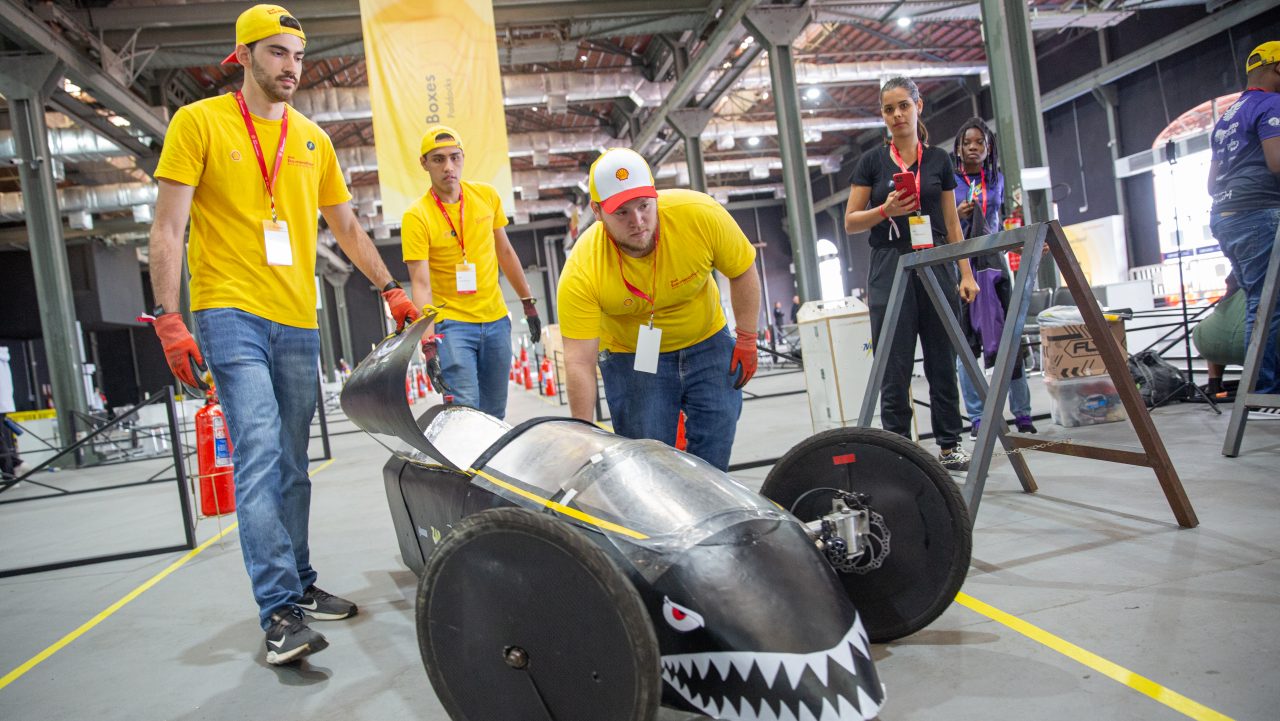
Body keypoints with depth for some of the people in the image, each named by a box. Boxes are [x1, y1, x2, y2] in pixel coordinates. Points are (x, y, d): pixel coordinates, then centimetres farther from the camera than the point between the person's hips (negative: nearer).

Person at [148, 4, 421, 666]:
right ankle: (280, 612, -12)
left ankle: (299, 587, 19)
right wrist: (168, 317, -12)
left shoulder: (312, 140, 15)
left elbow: (346, 227, 23)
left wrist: (391, 289, 18)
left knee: (291, 465, 9)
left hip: (299, 322, 5)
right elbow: (167, 228, -4)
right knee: (259, 457, -14)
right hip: (231, 315, -5)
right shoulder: (199, 122, 1)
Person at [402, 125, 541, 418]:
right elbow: (421, 284, -16)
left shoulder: (486, 195, 2)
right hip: (451, 324, -4)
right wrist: (428, 343, -25)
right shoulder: (416, 217, -11)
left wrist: (529, 305, 14)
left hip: (496, 319, 4)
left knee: (495, 414, 9)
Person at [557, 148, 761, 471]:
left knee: (714, 459, 4)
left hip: (708, 343, 2)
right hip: (631, 357, -2)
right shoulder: (581, 274, -28)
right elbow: (578, 362, -25)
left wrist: (747, 341, -4)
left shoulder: (702, 214, -25)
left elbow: (743, 271, -7)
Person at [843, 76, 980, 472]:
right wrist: (885, 210, -15)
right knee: (895, 366, -3)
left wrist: (966, 273, 4)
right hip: (889, 266, -2)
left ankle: (950, 445, 16)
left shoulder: (939, 159, 10)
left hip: (935, 265, 2)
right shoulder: (872, 162, 5)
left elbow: (952, 223, 11)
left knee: (943, 361, 5)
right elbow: (851, 221, 3)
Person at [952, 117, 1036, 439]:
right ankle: (976, 418, 4)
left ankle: (1022, 414, 7)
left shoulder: (997, 179, 12)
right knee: (965, 343, -2)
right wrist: (957, 215, -14)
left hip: (993, 263, 3)